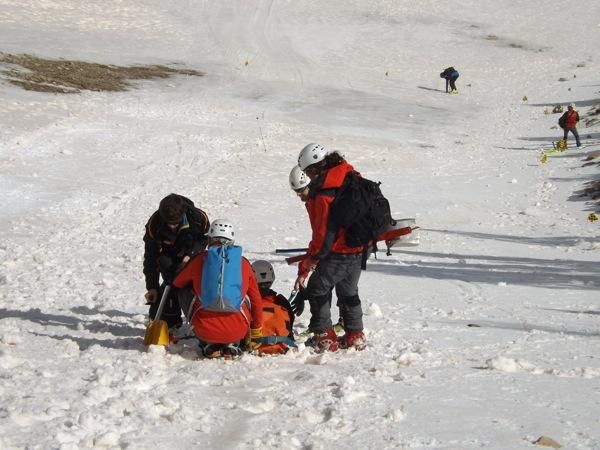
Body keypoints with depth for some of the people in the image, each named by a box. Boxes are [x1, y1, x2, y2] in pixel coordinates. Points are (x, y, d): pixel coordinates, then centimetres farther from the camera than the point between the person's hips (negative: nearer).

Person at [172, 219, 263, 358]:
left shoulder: (199, 260, 3)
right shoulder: (243, 263, 6)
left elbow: (177, 283, 22)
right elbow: (256, 302, 15)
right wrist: (256, 334, 30)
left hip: (205, 331, -1)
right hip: (237, 332, 1)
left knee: (184, 290, 23)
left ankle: (209, 345, 17)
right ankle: (232, 345, 16)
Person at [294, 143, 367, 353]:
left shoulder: (323, 195, -23)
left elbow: (323, 236, -21)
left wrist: (306, 266, -14)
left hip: (337, 252, -8)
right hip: (359, 250, 8)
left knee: (318, 290, 6)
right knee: (349, 292, 23)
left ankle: (325, 337, 4)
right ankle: (355, 335, 28)